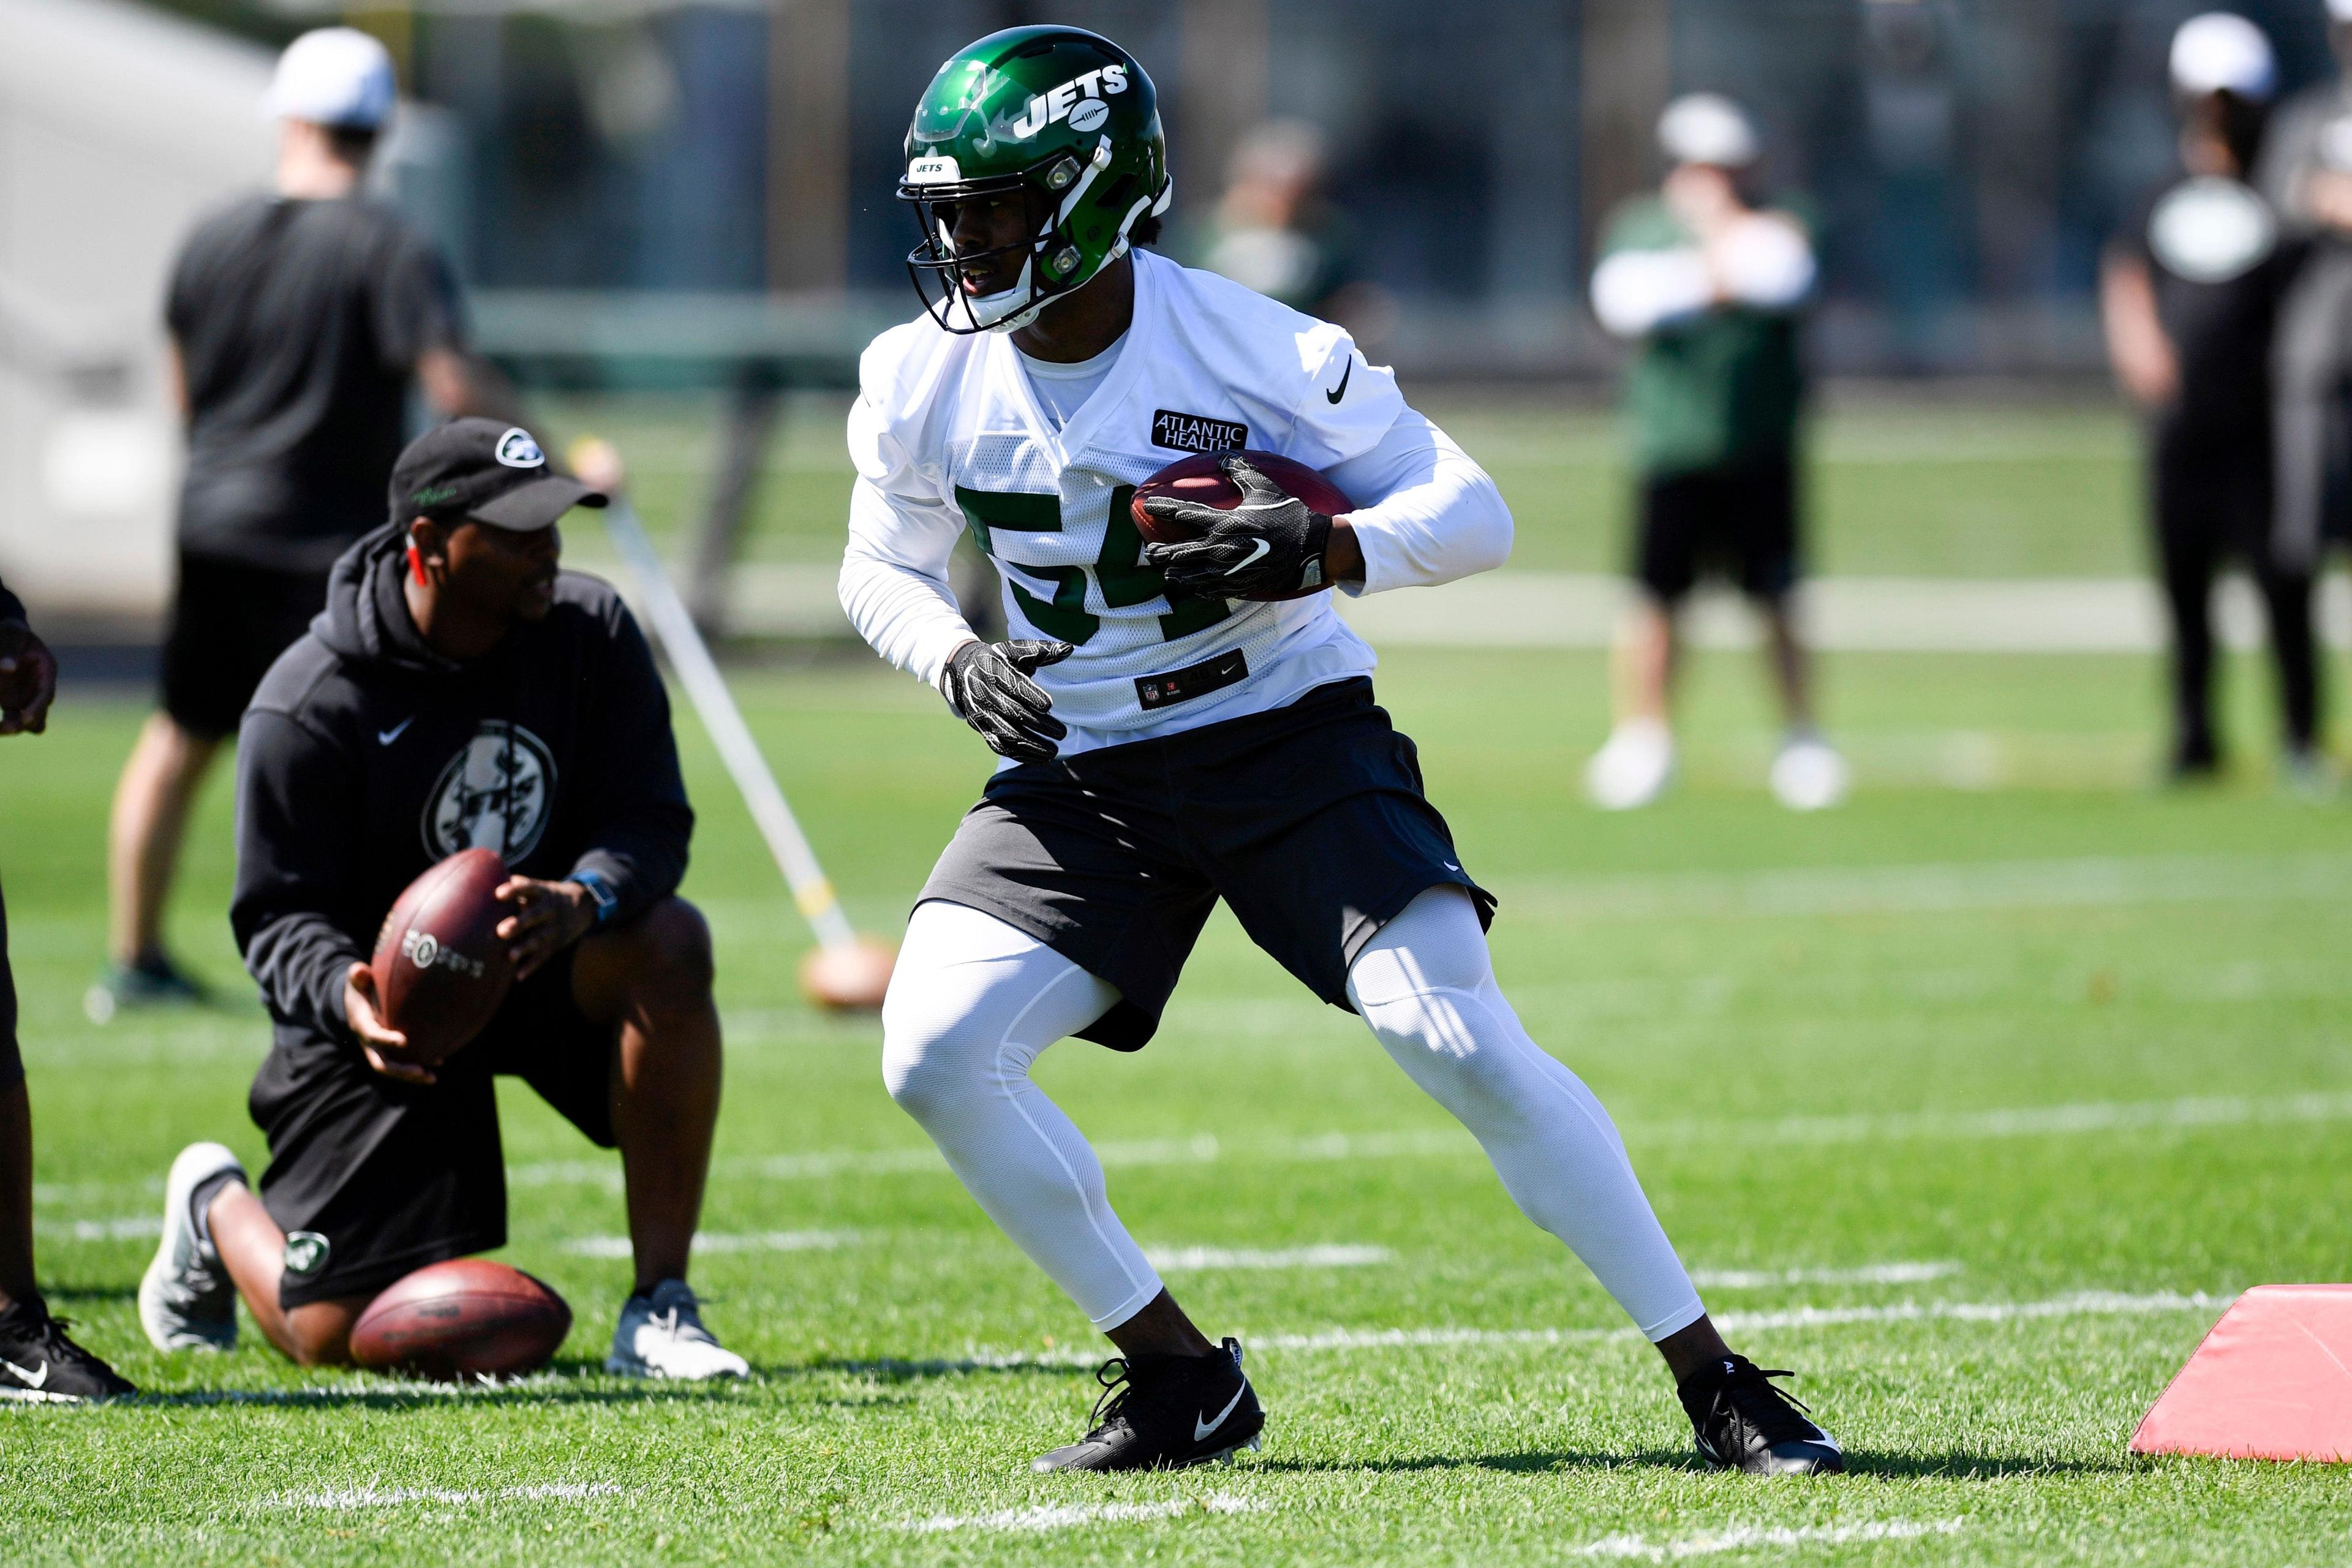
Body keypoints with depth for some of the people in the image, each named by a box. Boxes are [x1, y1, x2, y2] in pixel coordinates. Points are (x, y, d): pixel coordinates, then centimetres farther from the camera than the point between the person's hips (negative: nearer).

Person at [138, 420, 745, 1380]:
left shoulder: (589, 632, -9)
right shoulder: (307, 706, -21)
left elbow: (651, 822, -12)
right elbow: (278, 915, -17)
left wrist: (583, 901, -36)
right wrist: (345, 999, -41)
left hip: (545, 962, 3)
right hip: (379, 989, -3)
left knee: (668, 943, -32)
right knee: (337, 1336, -11)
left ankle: (658, 1309, -24)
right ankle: (217, 1208, 30)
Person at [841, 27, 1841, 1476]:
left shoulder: (1255, 351, -17)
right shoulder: (923, 383, -6)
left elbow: (1473, 513, -11)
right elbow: (884, 570, 12)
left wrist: (1330, 550, -31)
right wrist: (959, 662, -10)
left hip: (1289, 740, -4)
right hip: (1083, 774, 4)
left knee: (1460, 1040, -21)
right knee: (934, 1055, -15)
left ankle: (1716, 1380, -9)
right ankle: (1181, 1380, 2)